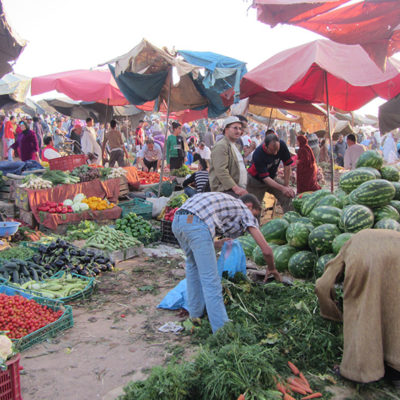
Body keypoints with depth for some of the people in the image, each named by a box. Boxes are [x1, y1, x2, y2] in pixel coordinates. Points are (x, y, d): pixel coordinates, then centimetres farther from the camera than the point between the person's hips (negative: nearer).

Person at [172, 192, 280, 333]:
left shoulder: (227, 202, 38)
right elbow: (266, 250, 15)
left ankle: (195, 314, 35)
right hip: (196, 225, -8)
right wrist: (272, 269, 34)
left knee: (193, 264, 28)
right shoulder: (245, 211, 19)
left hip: (177, 221, 8)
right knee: (210, 280, -3)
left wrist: (217, 243, 53)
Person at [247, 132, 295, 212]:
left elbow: (287, 165, -11)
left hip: (272, 178, 4)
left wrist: (286, 186, -12)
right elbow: (265, 178, -32)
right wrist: (282, 188, -42)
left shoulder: (282, 145, -21)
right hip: (256, 180, -4)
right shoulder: (258, 154, -33)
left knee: (287, 198, -11)